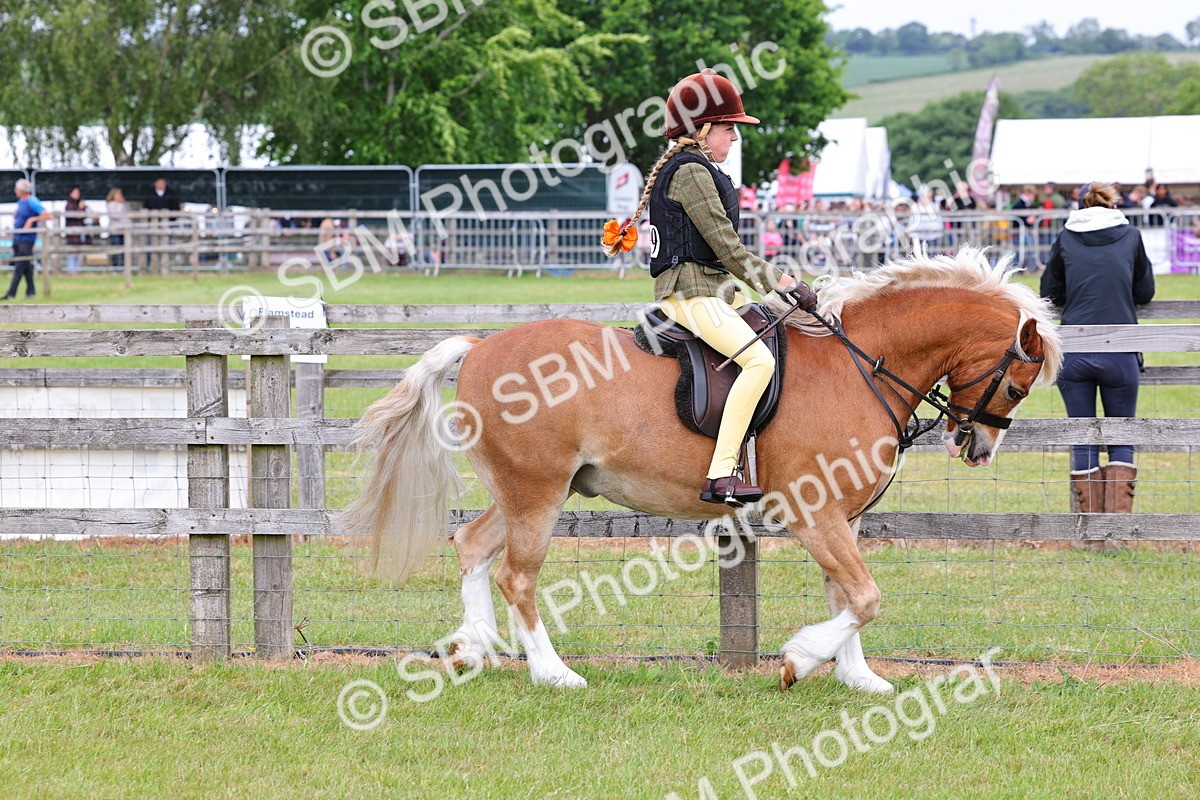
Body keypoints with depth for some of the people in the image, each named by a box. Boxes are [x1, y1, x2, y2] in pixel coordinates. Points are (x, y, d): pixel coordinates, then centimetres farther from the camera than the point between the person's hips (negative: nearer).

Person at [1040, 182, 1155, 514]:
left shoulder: (1066, 240, 5)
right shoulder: (1130, 237, 4)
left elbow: (1050, 294, 11)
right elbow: (1145, 291, 12)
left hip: (1072, 354, 1)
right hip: (1119, 353, -1)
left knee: (1082, 439, 8)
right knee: (1122, 437, 10)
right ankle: (1120, 514, -2)